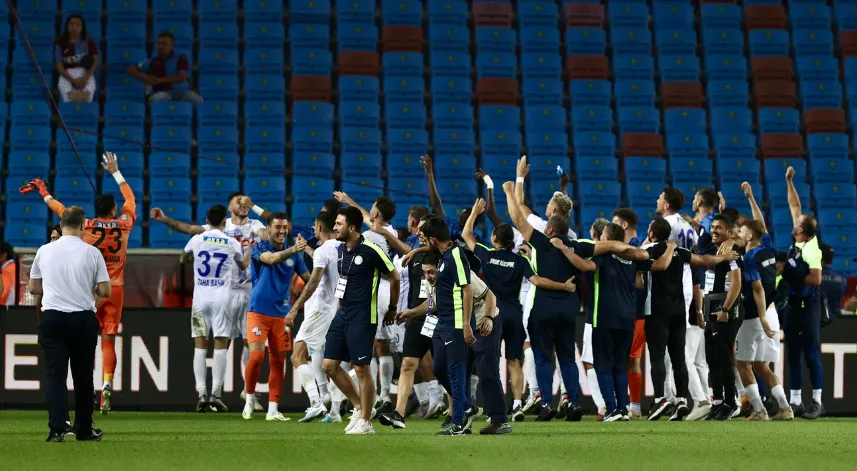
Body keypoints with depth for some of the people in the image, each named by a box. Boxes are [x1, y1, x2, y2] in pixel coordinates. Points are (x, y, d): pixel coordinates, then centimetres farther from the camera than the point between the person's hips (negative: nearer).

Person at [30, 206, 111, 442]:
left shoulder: (45, 251, 2)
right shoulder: (92, 253, -4)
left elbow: (33, 287, 11)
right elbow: (105, 291, -4)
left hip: (52, 318, 1)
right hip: (83, 318, -1)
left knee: (55, 374, -2)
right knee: (83, 376, 10)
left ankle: (57, 428, -15)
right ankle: (84, 430, 18)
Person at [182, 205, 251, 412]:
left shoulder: (197, 240, 2)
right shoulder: (232, 243, 1)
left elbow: (184, 258, 24)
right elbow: (243, 266, 20)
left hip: (200, 298, 1)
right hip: (222, 299, -1)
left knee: (200, 346, 3)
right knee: (220, 345, -1)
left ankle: (201, 393, -4)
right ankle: (216, 393, -6)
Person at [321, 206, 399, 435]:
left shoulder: (370, 250, -15)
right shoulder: (341, 249, 8)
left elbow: (394, 277, -5)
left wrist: (392, 309, 4)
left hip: (362, 318, -8)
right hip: (343, 314, 8)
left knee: (361, 368, -5)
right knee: (329, 365, 6)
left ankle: (365, 421, 6)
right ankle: (359, 406, 20)